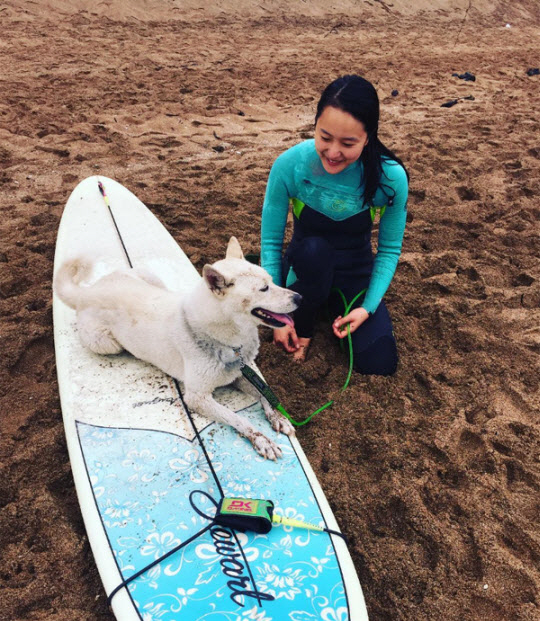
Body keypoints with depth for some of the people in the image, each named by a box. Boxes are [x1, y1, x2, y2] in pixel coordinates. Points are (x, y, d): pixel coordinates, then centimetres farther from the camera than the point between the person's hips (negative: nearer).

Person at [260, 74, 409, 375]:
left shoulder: (391, 177, -22)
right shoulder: (290, 165, -24)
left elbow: (390, 249, -8)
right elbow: (271, 241, -15)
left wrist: (368, 307, -18)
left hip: (357, 271, 1)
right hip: (304, 268, 0)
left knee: (380, 363, -14)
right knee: (314, 248, -38)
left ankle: (335, 304, 15)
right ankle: (303, 328, -8)